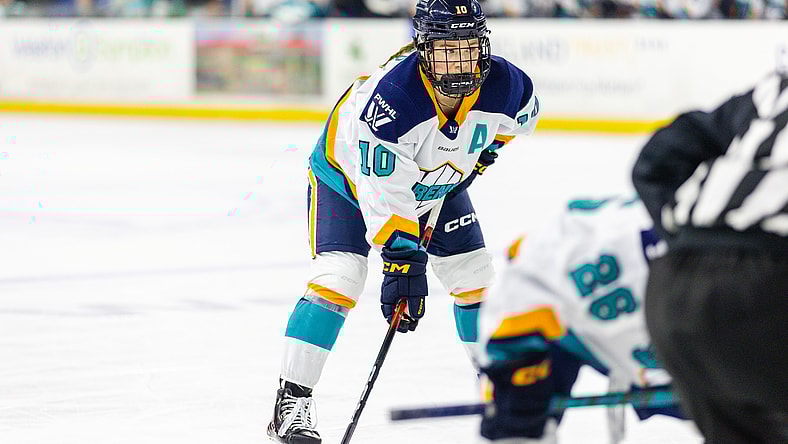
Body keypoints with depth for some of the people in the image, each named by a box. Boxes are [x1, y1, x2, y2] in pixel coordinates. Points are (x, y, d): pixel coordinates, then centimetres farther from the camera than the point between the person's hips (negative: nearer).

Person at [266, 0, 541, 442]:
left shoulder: (503, 86, -26)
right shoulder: (389, 98, -42)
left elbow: (524, 112, 3)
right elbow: (385, 196, -40)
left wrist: (483, 150, 2)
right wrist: (402, 263, -41)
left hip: (437, 180, 6)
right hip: (349, 174, -5)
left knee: (475, 274, 3)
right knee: (340, 274, -21)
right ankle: (292, 401, -18)